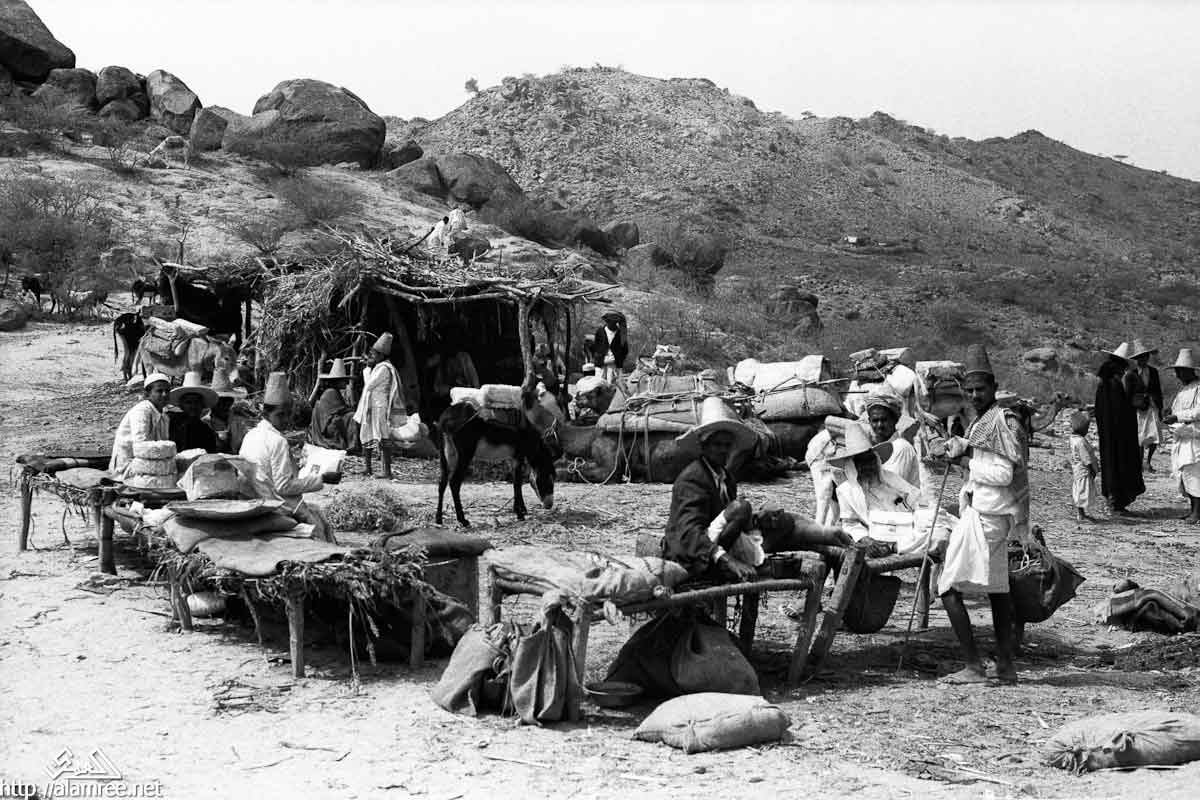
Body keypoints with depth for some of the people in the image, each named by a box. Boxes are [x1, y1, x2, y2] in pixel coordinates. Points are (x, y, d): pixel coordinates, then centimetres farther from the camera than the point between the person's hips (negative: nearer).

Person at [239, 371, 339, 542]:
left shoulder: (250, 435, 7)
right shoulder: (278, 442, -18)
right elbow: (284, 486, -19)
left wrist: (295, 469, 17)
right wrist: (322, 478, -14)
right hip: (280, 507, -8)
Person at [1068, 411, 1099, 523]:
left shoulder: (1074, 438, 7)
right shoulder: (1081, 441, -23)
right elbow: (1086, 459, -21)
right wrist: (1093, 470, -13)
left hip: (1077, 470, 10)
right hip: (1083, 472, -10)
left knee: (1078, 493, 15)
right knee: (1083, 492, -3)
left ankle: (1079, 513, 23)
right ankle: (1081, 515, 2)